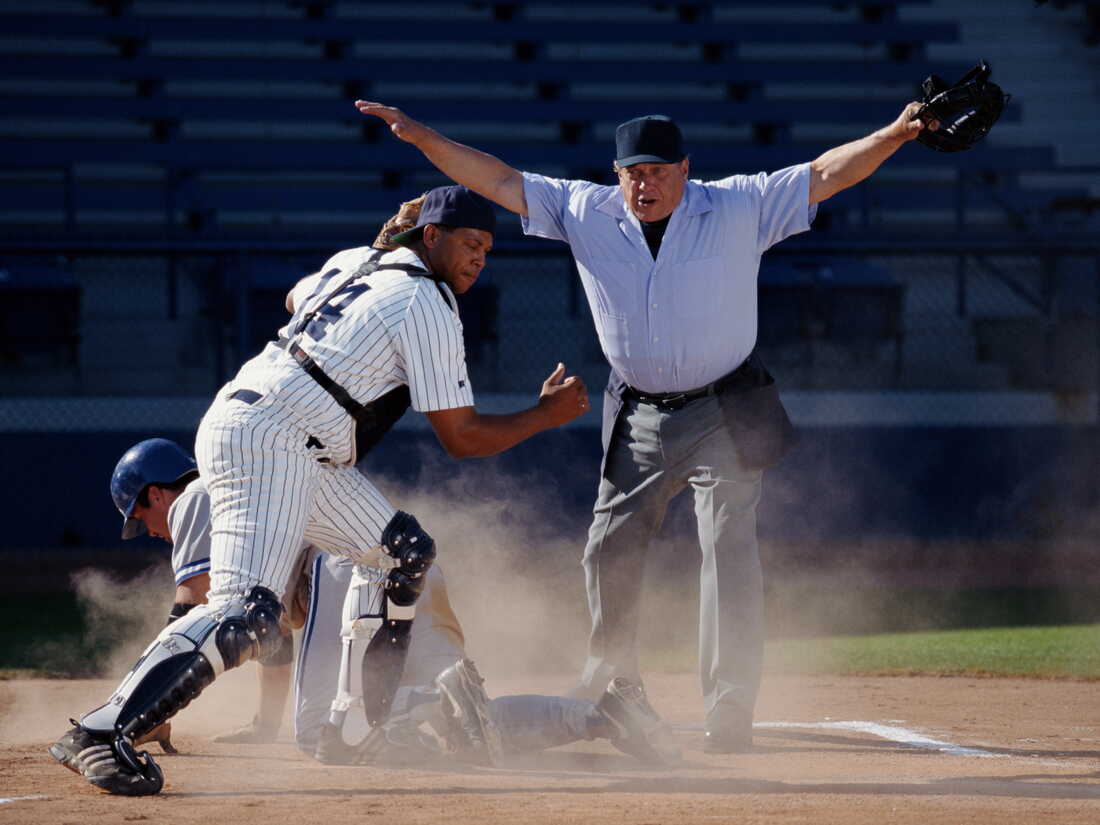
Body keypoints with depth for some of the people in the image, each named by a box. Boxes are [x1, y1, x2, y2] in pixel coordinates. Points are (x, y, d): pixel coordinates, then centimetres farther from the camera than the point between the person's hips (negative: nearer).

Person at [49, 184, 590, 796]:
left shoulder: (356, 262, 19)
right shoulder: (429, 307, -8)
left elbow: (298, 299, 43)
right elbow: (461, 437, -5)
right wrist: (547, 415, 6)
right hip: (268, 438, -11)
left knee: (403, 550, 18)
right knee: (249, 613, -25)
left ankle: (355, 725, 17)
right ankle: (100, 735, -34)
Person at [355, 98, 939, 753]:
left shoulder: (738, 208, -8)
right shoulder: (588, 214, -2)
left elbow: (826, 174, -13)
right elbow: (500, 182, -1)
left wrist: (892, 136, -28)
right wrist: (422, 137, -8)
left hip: (725, 416, -4)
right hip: (639, 421, 4)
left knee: (730, 549, -13)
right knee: (610, 552, 10)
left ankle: (731, 712, -13)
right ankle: (614, 684, 33)